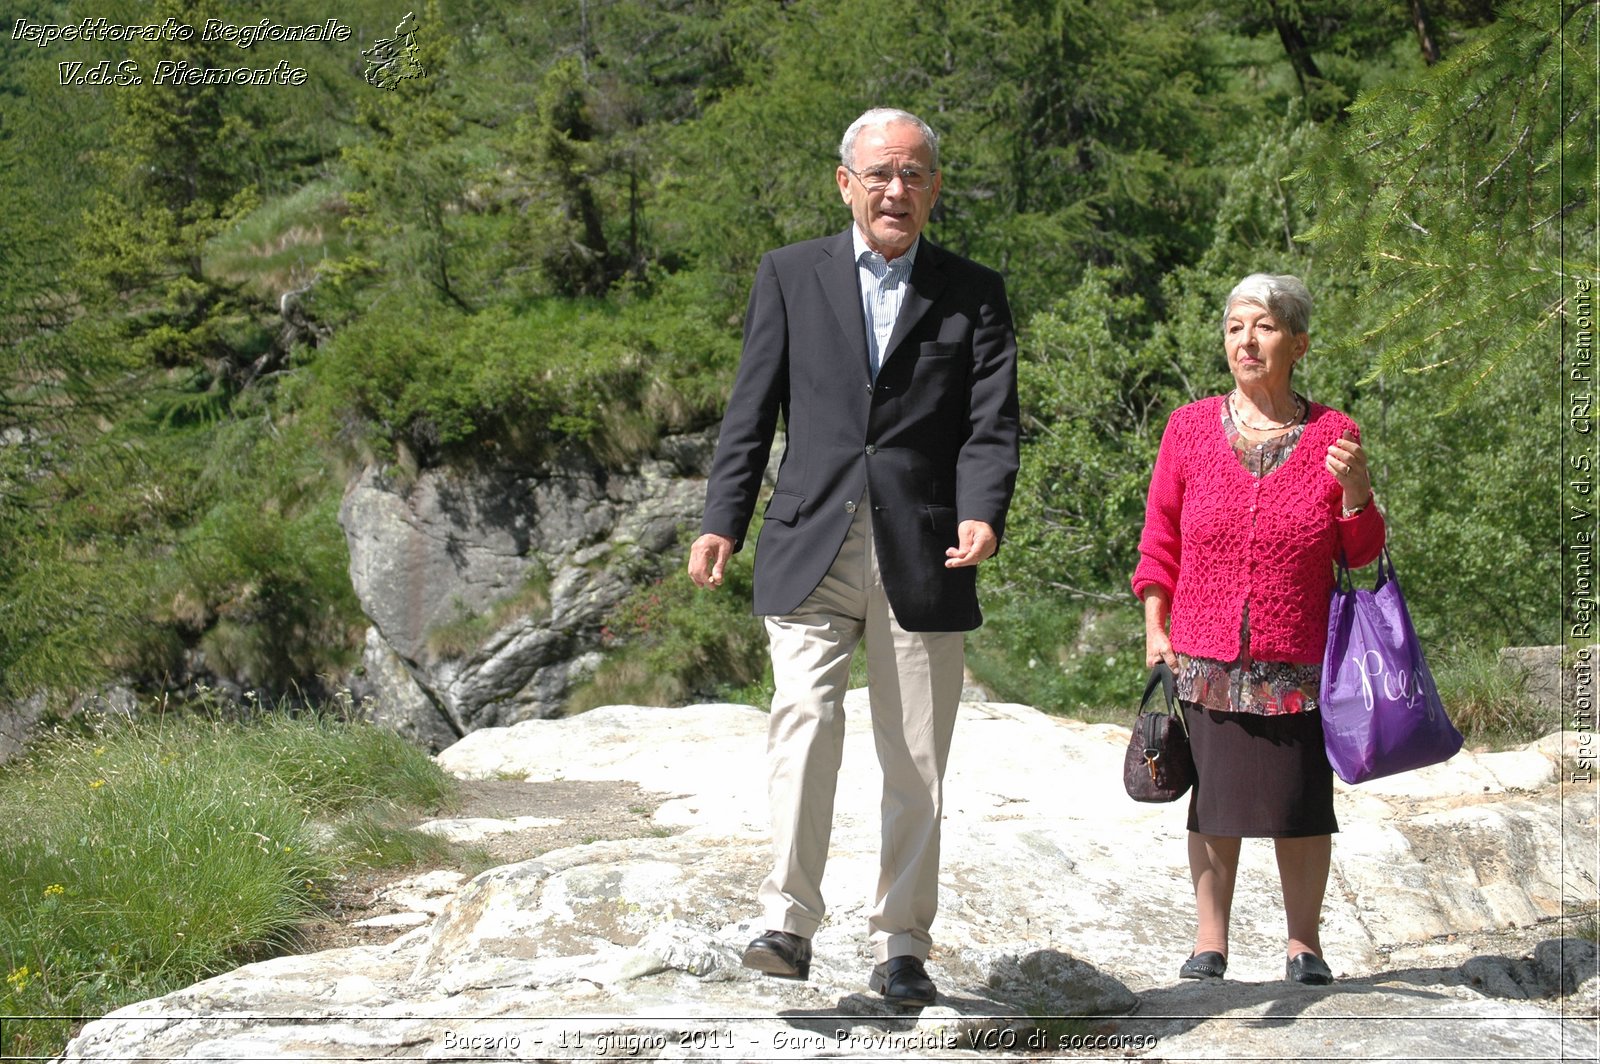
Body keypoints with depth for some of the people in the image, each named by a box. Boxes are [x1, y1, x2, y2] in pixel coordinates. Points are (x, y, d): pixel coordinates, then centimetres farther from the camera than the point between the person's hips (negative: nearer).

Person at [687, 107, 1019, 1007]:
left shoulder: (975, 293, 9)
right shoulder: (790, 276, 10)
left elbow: (993, 423, -1)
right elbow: (753, 411, 8)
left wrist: (982, 515, -19)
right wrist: (723, 523, -2)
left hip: (923, 557, 1)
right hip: (812, 549, 0)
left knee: (917, 760, 5)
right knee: (807, 720, -17)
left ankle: (901, 948, 16)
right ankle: (791, 923, -10)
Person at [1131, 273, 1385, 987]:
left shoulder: (1334, 435, 1)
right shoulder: (1190, 427, 2)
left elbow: (1361, 553, 6)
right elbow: (1160, 538, 8)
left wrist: (1356, 490, -12)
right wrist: (1155, 627, 3)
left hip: (1299, 662, 0)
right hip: (1206, 655, 1)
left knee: (1300, 803, 5)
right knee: (1214, 799, 7)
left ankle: (1304, 944, 21)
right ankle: (1210, 942, 19)